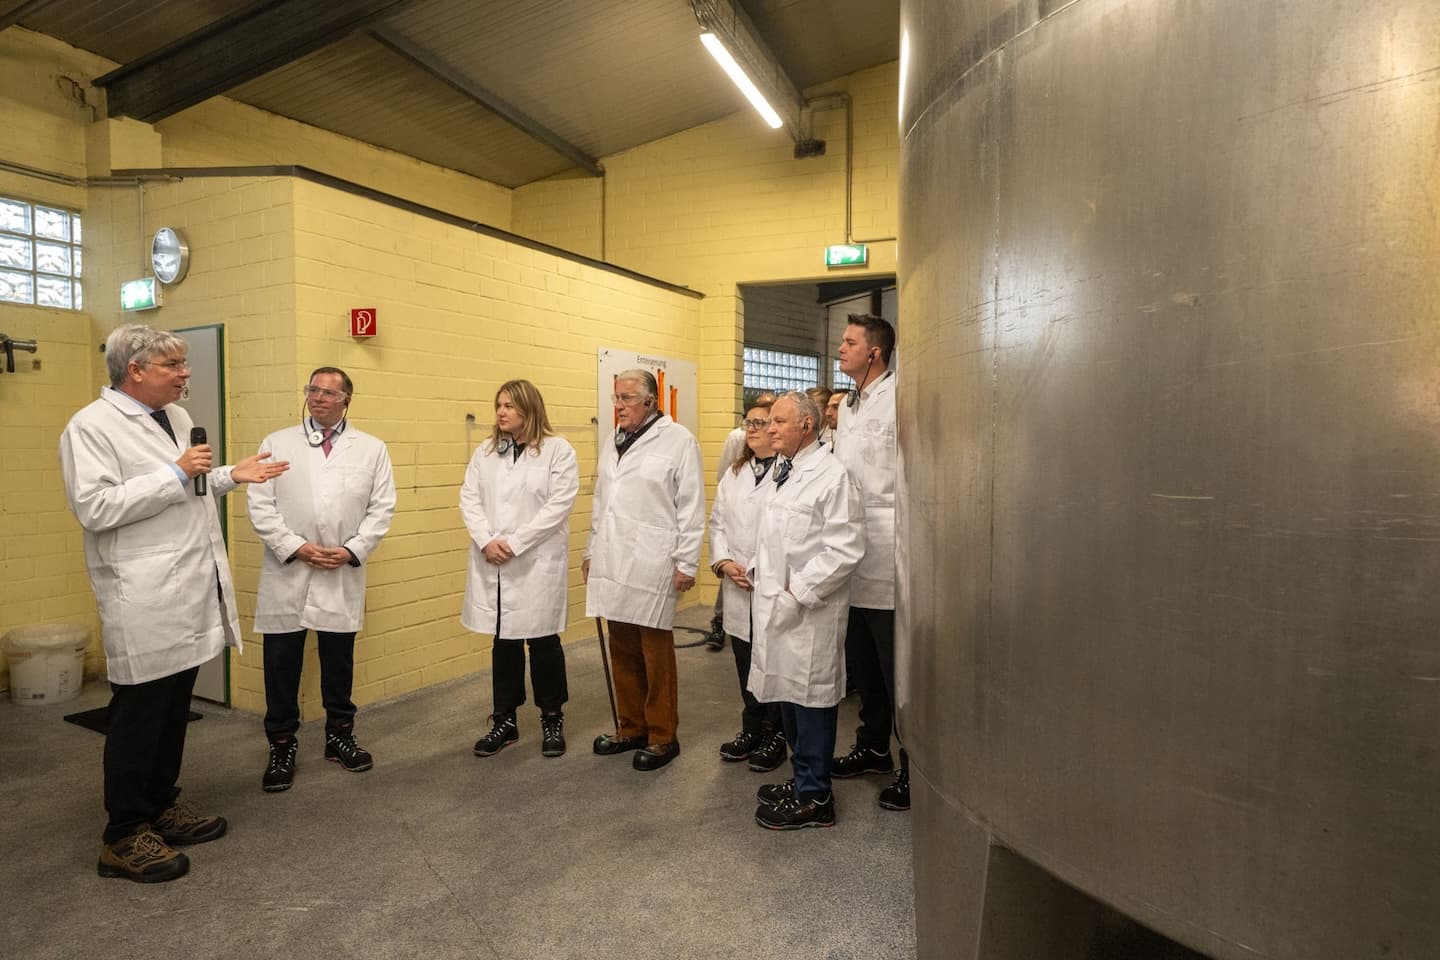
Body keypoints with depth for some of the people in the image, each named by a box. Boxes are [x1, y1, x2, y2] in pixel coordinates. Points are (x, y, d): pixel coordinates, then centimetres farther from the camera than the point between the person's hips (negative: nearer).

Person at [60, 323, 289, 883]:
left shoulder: (177, 418, 14)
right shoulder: (91, 427, -12)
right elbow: (94, 508, -22)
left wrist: (229, 476, 12)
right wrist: (177, 473, -22)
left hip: (189, 590, 8)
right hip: (144, 599, -8)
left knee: (173, 709, 17)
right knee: (139, 714, 2)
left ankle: (162, 806, 31)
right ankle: (124, 837, 16)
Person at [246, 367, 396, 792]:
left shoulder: (372, 449, 5)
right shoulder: (276, 443, 4)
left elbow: (381, 508, 1)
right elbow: (260, 506, -2)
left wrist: (352, 550, -11)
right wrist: (297, 547, -13)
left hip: (343, 577, 0)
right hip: (286, 574, 0)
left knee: (339, 660, 11)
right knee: (282, 663, 6)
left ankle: (340, 735, 28)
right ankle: (282, 746, 21)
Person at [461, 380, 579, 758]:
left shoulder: (558, 450, -5)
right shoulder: (486, 451, 10)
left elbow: (558, 506, -12)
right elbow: (469, 499, 4)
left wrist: (514, 544, -16)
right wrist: (486, 541, -13)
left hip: (537, 563, -4)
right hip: (493, 565, 4)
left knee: (543, 641, 6)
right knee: (504, 642, 12)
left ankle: (552, 720, 23)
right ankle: (504, 720, 26)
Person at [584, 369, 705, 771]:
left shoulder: (678, 440, -6)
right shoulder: (612, 443, 15)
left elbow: (691, 507, -8)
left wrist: (686, 563, -10)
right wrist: (592, 551, 20)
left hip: (651, 566, -6)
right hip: (613, 565, 6)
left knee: (656, 654, 2)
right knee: (623, 652, 13)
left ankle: (662, 738, 16)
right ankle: (631, 728, 28)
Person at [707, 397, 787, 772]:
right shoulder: (734, 473, 14)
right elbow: (717, 522, 14)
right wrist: (724, 562, -1)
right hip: (738, 587, 7)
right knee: (745, 664, 16)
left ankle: (774, 736, 23)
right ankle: (752, 729, 32)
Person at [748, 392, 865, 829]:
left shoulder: (831, 475, -13)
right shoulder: (781, 472, 14)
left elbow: (845, 548, -19)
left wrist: (799, 590, -19)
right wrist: (757, 567, 10)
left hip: (808, 612, -8)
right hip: (774, 605, 9)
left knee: (810, 700, 2)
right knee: (787, 695, 17)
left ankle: (813, 797, 17)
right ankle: (803, 778, 34)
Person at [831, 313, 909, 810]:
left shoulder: (897, 399, -12)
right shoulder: (848, 405, 16)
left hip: (886, 556, -9)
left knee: (897, 671, 2)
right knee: (863, 665, 20)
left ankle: (912, 768, 16)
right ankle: (873, 747, 36)